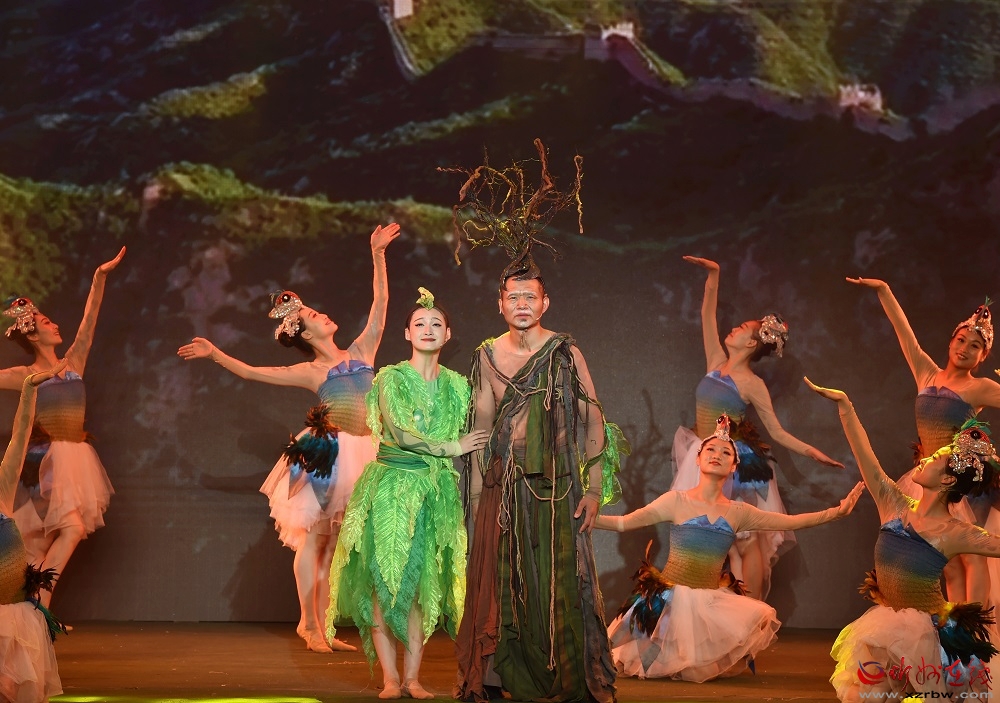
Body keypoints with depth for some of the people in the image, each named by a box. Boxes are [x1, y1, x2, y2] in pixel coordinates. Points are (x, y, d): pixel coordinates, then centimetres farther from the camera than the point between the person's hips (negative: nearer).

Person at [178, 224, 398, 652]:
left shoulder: (362, 350, 12)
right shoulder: (310, 372, 3)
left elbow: (380, 301, 9)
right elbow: (249, 372, 5)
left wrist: (378, 255, 6)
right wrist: (213, 354, -2)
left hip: (362, 453, 4)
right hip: (327, 454, -4)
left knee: (336, 542, 7)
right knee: (313, 539, -2)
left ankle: (321, 625, 11)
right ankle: (309, 624, 3)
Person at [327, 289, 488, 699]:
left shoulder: (456, 385, 11)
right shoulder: (391, 378, -1)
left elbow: (472, 441, 13)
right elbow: (400, 433, -12)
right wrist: (452, 448, -9)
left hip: (438, 492, 3)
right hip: (392, 486, -3)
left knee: (424, 583, 0)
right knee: (385, 580, -6)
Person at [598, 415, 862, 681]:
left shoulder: (738, 512, 5)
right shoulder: (677, 501, -5)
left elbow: (791, 521, 5)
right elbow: (622, 522, -10)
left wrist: (838, 510, -2)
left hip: (712, 599, 4)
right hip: (671, 596, -4)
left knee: (761, 618, -19)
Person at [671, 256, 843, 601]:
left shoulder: (752, 384, -6)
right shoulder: (717, 363, 7)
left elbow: (777, 432, -4)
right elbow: (708, 313, 7)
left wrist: (811, 451, -15)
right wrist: (713, 275, 1)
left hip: (734, 466, -5)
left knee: (745, 541, -5)